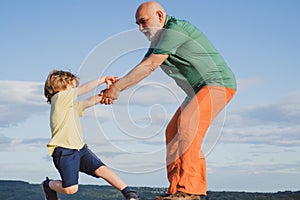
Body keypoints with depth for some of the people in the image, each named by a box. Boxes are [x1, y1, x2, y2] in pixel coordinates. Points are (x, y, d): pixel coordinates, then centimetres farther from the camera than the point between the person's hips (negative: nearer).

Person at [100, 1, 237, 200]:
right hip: (200, 89, 10)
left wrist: (117, 88, -18)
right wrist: (115, 87, -4)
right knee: (174, 130, 4)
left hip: (218, 83, -10)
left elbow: (149, 67, -21)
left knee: (187, 124, -25)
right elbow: (141, 68, 10)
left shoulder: (175, 29, -18)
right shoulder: (159, 39, 13)